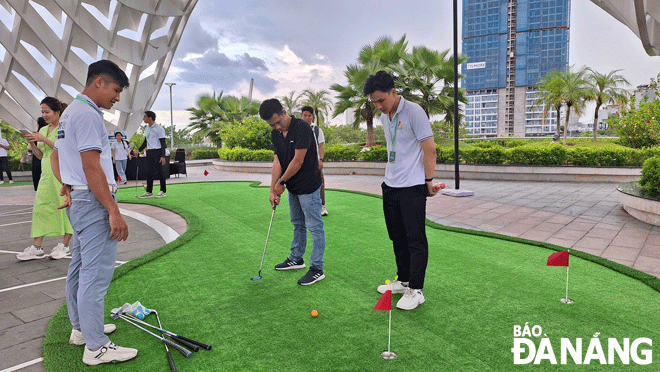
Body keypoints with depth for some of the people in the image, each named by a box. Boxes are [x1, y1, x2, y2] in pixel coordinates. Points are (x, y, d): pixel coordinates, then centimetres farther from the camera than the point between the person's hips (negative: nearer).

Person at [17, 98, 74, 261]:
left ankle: (64, 245, 7)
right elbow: (40, 155, 20)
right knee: (41, 206, 1)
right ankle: (37, 247, 3)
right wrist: (31, 143, 3)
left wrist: (44, 139, -15)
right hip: (47, 174, 7)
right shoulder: (43, 130, 17)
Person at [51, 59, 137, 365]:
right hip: (94, 201, -11)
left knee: (79, 268, 18)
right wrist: (114, 211, -23)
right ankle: (96, 347, 1)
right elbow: (92, 168, -23)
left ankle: (81, 328, 31)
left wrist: (67, 186, 12)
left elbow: (55, 156, 25)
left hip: (78, 200, 11)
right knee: (96, 274, -7)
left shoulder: (70, 112, 18)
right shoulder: (87, 114, -16)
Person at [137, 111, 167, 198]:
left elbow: (163, 143, -11)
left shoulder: (159, 128, -9)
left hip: (158, 152, -7)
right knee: (149, 172, 4)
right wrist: (139, 150, 14)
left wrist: (163, 156, -17)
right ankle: (149, 192, 8)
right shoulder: (146, 129, 15)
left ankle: (163, 191, 4)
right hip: (149, 152, 7)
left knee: (160, 171, -3)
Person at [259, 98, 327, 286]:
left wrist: (281, 182, -11)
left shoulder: (301, 128, -21)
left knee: (315, 227, -1)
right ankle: (296, 259, 37)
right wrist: (273, 190, -2)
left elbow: (298, 160, -21)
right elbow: (277, 161, 4)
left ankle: (317, 269, 6)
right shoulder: (275, 134, 4)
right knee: (297, 224, 21)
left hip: (308, 186, -8)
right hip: (292, 188, 9)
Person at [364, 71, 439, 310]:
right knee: (397, 237, 14)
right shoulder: (384, 117, 13)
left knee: (415, 239, -3)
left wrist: (429, 180, -10)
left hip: (412, 187, -8)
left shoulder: (414, 112, -12)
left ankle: (416, 290, 5)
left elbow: (430, 148, -12)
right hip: (390, 186, 8)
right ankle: (403, 280, 28)